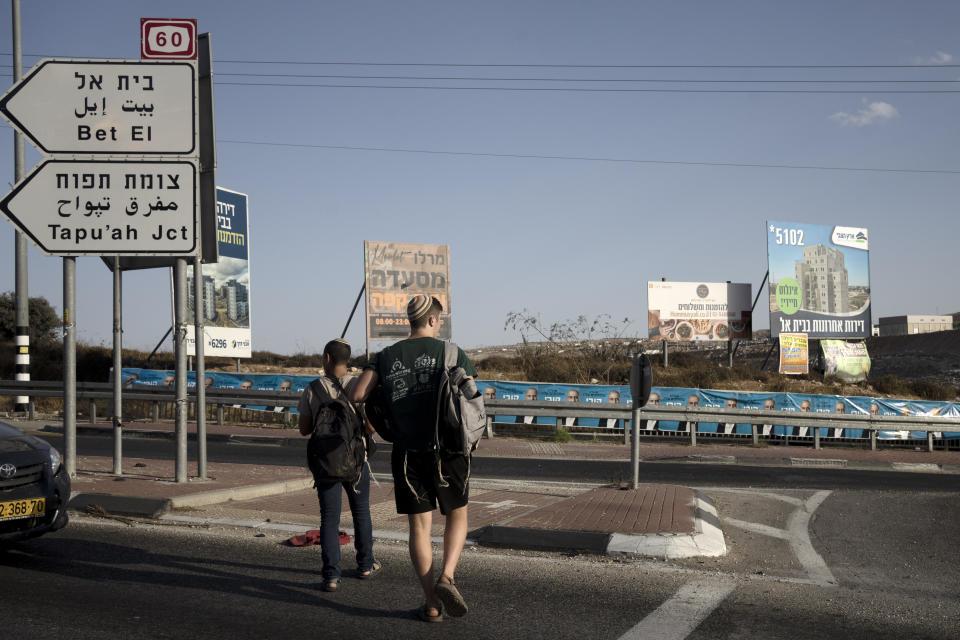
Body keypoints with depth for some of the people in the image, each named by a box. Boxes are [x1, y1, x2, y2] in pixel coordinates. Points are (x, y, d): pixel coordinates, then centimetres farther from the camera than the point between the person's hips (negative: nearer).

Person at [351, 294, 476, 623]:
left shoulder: (386, 356, 7)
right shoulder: (452, 353, 1)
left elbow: (357, 395, -2)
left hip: (408, 453, 2)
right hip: (447, 450, -2)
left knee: (420, 526, 9)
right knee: (457, 516, 17)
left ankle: (432, 605, 11)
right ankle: (446, 577, -5)